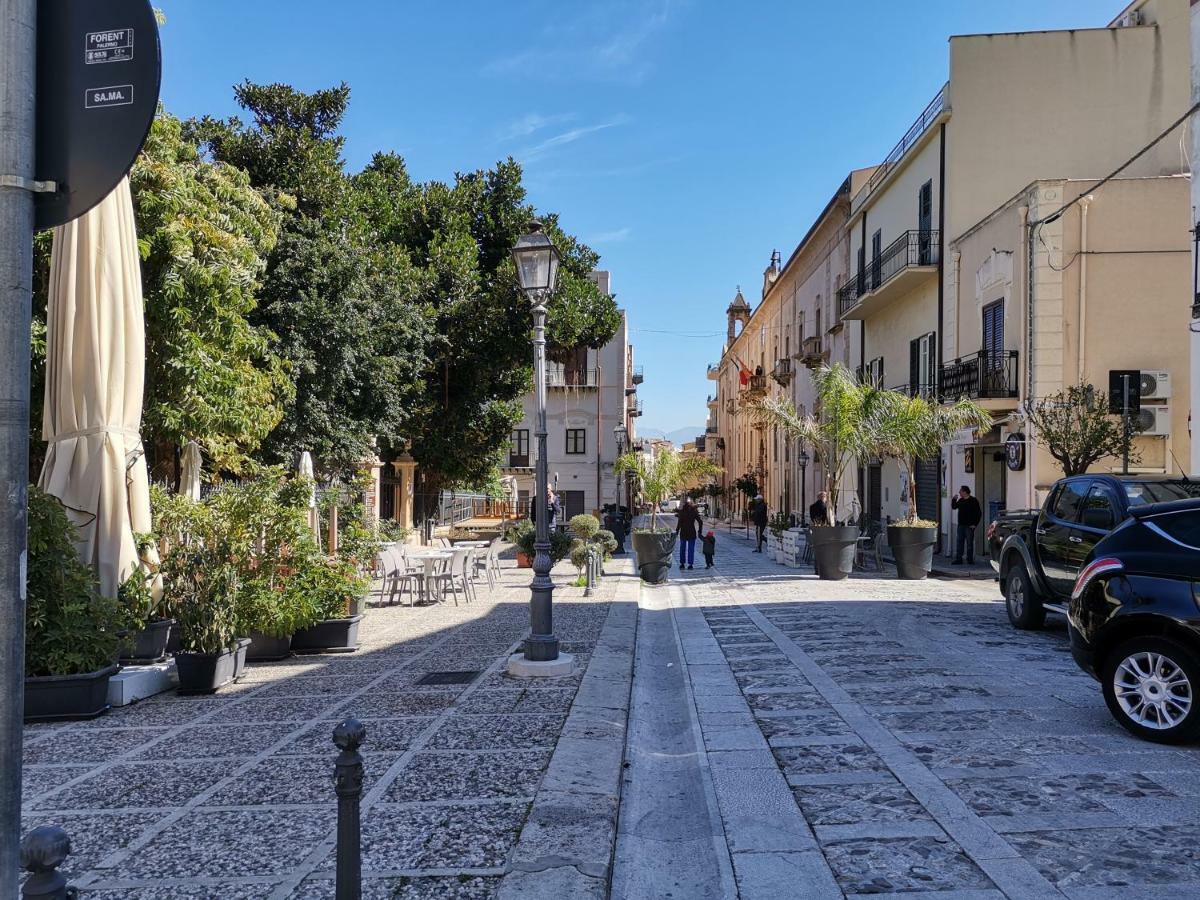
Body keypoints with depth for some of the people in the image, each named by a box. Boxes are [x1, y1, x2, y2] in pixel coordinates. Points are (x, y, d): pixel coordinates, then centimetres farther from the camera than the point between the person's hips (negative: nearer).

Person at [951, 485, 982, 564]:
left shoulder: (973, 501, -8)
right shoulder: (961, 500, 11)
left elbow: (979, 513, -9)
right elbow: (954, 507, 21)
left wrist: (975, 524, -12)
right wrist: (954, 500, 3)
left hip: (969, 526, -6)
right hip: (961, 525, 6)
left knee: (969, 543, 0)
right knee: (959, 543, 5)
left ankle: (970, 560, 7)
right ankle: (958, 559, 9)